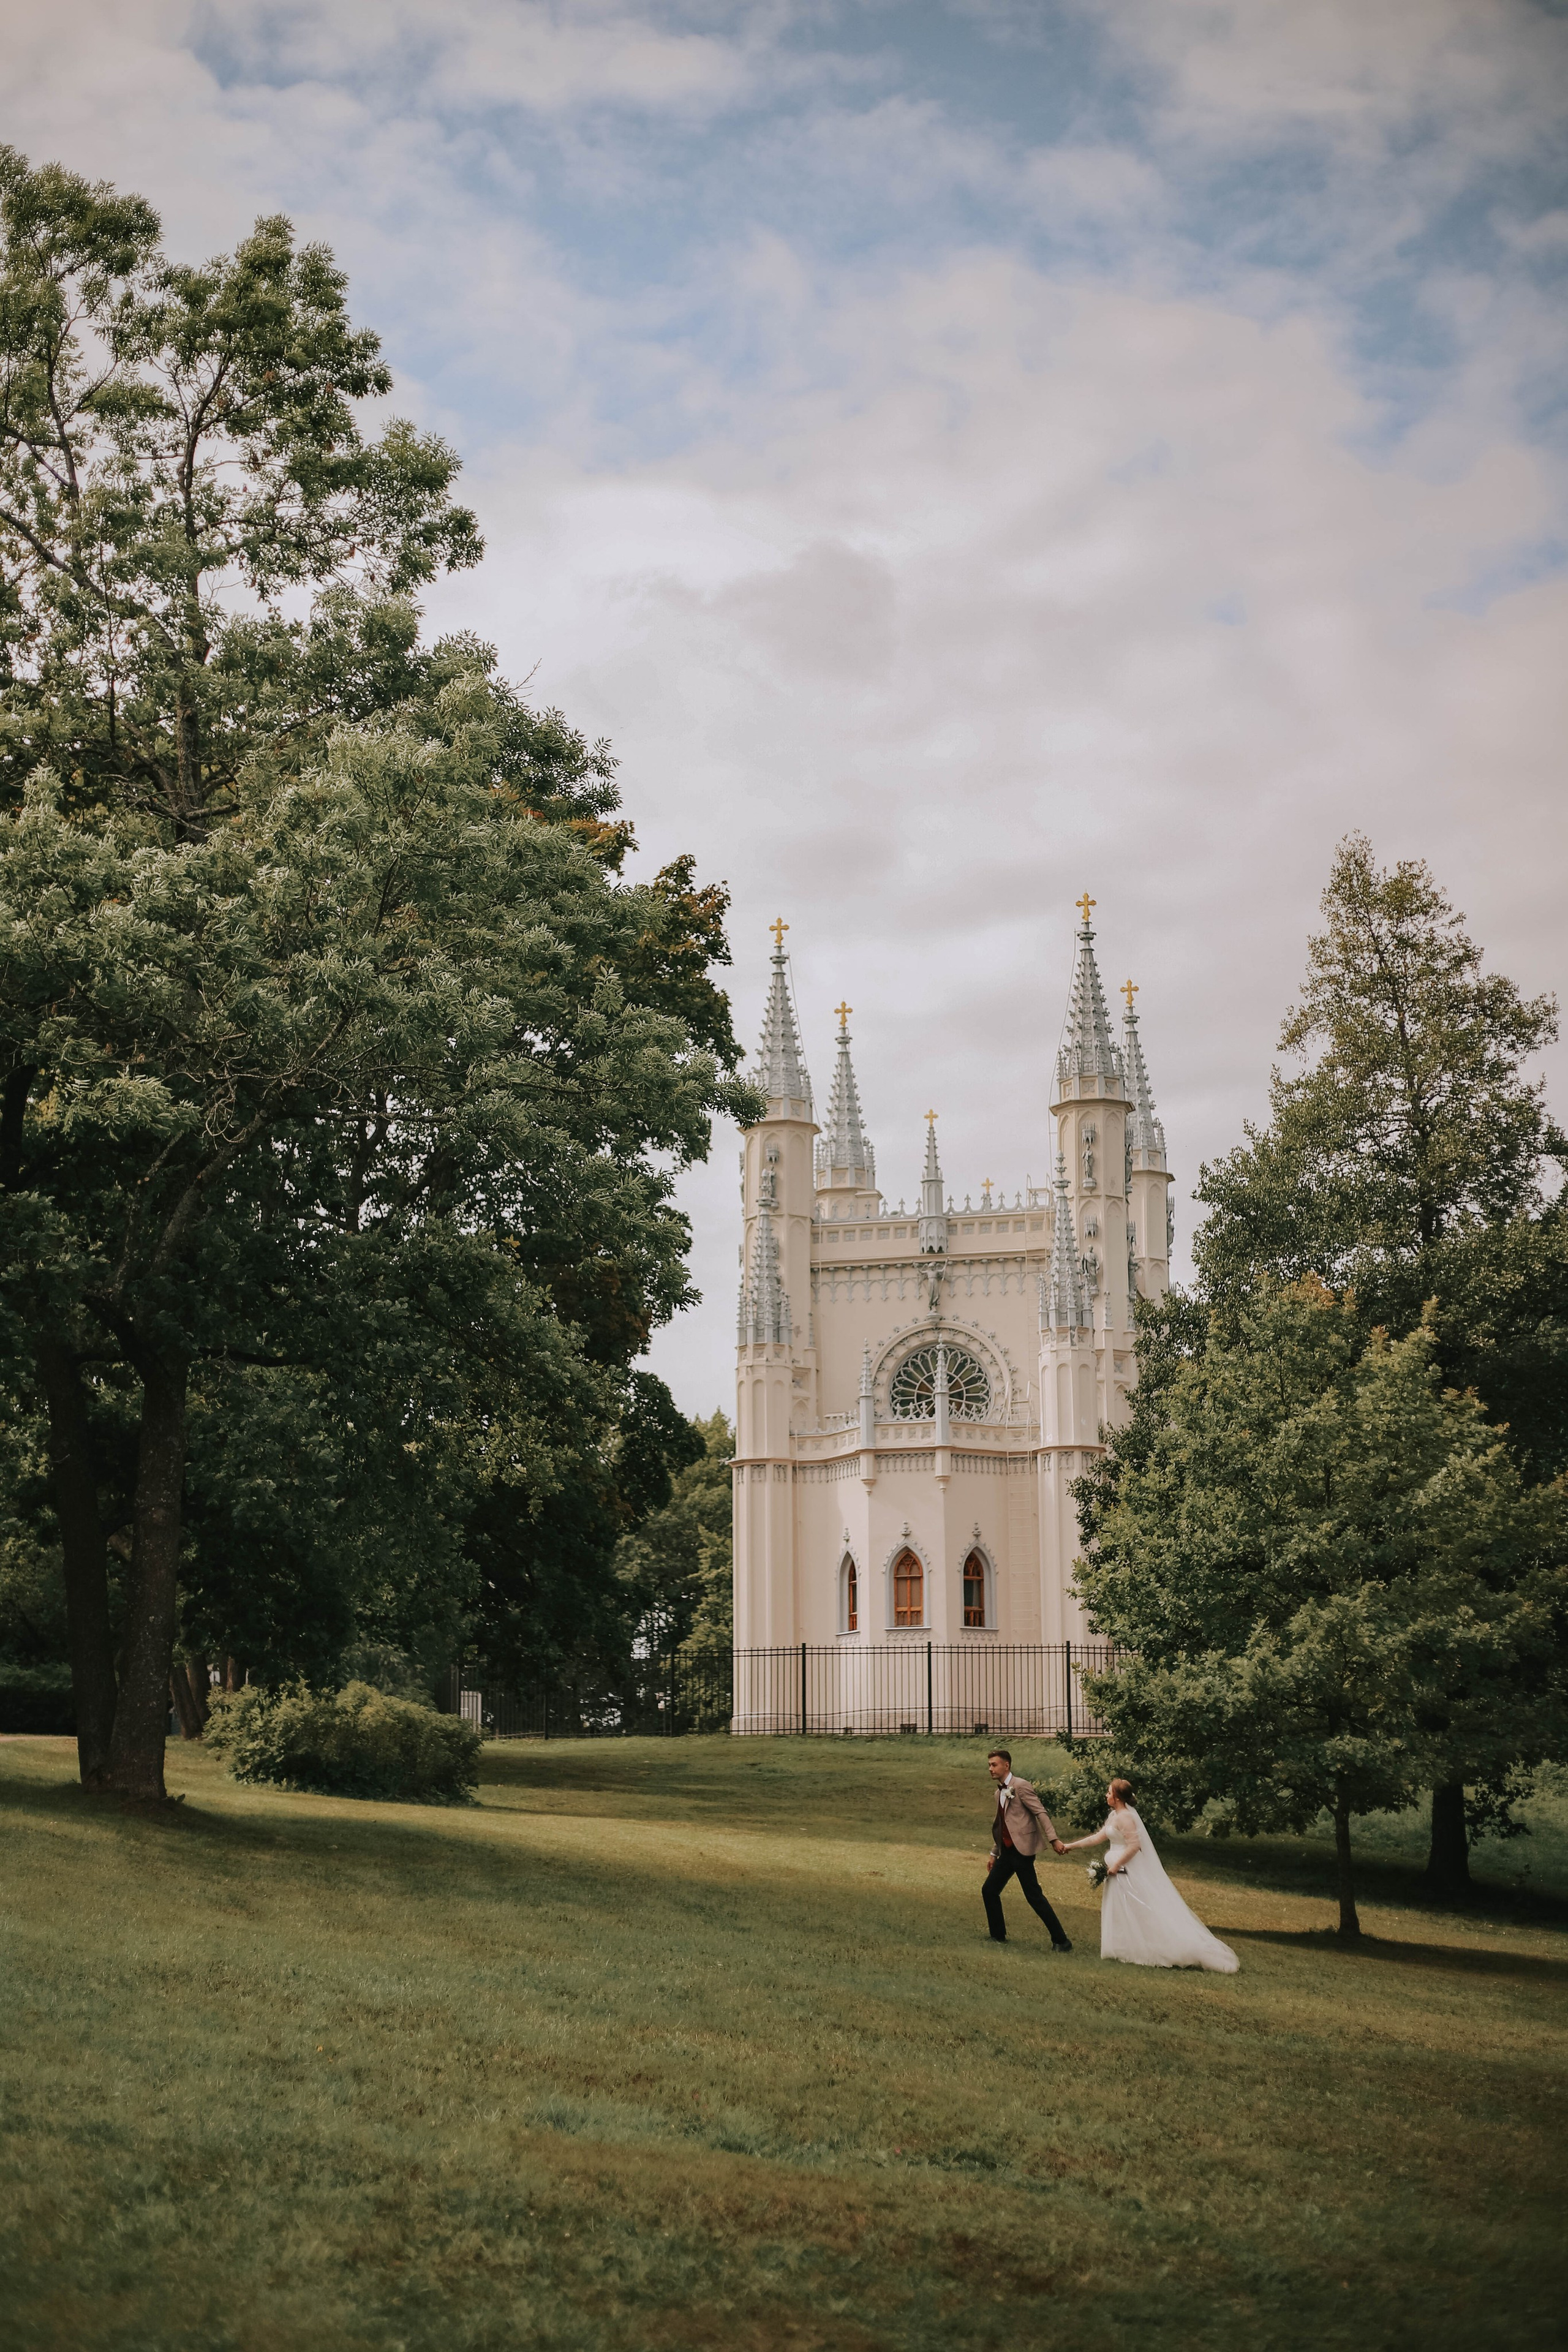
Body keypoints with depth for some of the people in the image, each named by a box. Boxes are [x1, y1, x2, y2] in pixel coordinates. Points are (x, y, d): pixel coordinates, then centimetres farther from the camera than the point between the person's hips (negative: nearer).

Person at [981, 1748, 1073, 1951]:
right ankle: (998, 1936, 19)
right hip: (1007, 1851, 9)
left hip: (1021, 1850, -9)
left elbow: (1041, 1813, -16)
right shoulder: (999, 1793, 17)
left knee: (1034, 1896, -9)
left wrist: (1054, 1839, -24)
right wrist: (994, 1854, 25)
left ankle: (1060, 1941, -3)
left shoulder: (1020, 1786, -10)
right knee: (989, 1890, 7)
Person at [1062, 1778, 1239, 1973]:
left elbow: (1134, 1845, -24)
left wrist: (1116, 1865, -18)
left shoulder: (1124, 1817, -19)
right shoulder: (1115, 1815, 12)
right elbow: (1099, 1837, 19)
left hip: (1129, 1872, -10)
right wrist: (1071, 1846, 20)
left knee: (1140, 1913, -5)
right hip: (1123, 1871, 10)